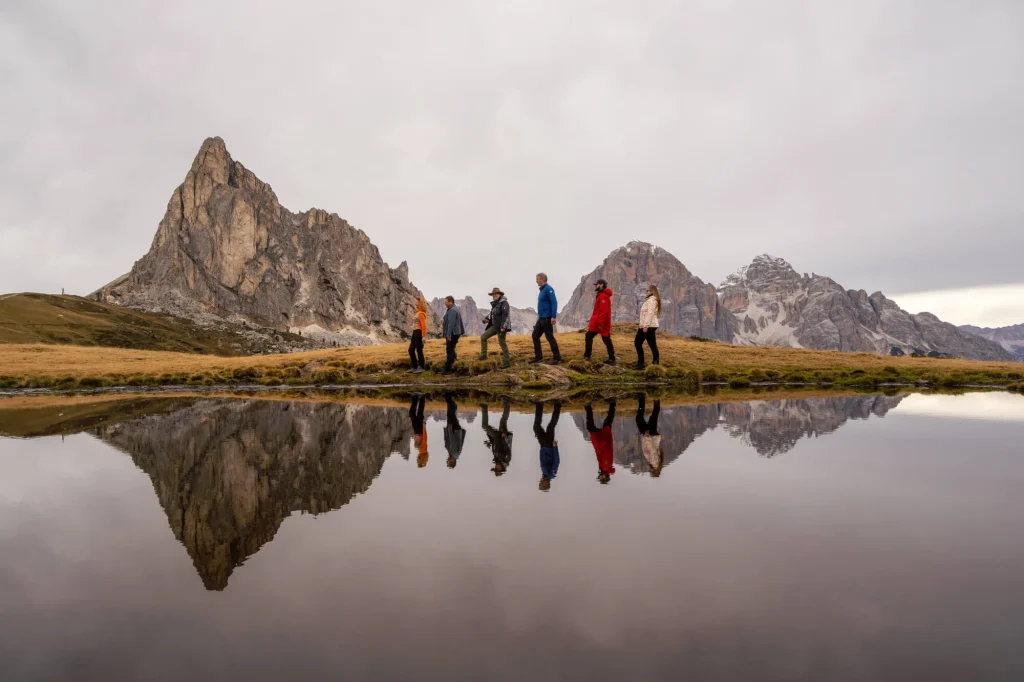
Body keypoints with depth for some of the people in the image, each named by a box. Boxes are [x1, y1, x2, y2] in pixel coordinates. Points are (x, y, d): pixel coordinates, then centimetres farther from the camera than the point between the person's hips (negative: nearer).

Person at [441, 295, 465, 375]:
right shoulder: (455, 309, 17)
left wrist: (448, 335, -23)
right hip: (455, 333, 11)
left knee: (449, 351, -8)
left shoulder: (452, 310, -17)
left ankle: (447, 369, -7)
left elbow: (451, 324, -22)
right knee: (451, 350, 17)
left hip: (452, 334, -11)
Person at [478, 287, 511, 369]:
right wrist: (487, 318, 8)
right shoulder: (495, 303, 15)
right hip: (495, 326, 9)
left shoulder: (504, 303, -13)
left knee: (502, 343, -6)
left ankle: (506, 362, 1)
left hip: (501, 326, -9)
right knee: (483, 337, 7)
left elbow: (505, 315, -21)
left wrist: (503, 327, -27)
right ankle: (483, 355, 11)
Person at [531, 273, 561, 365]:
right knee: (535, 336, 9)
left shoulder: (548, 289, -13)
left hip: (547, 318, -10)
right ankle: (538, 357, 13)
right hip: (541, 318, 10)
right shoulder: (542, 290, 16)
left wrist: (553, 317, -26)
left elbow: (554, 302, -20)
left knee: (549, 337, -6)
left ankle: (557, 358, 1)